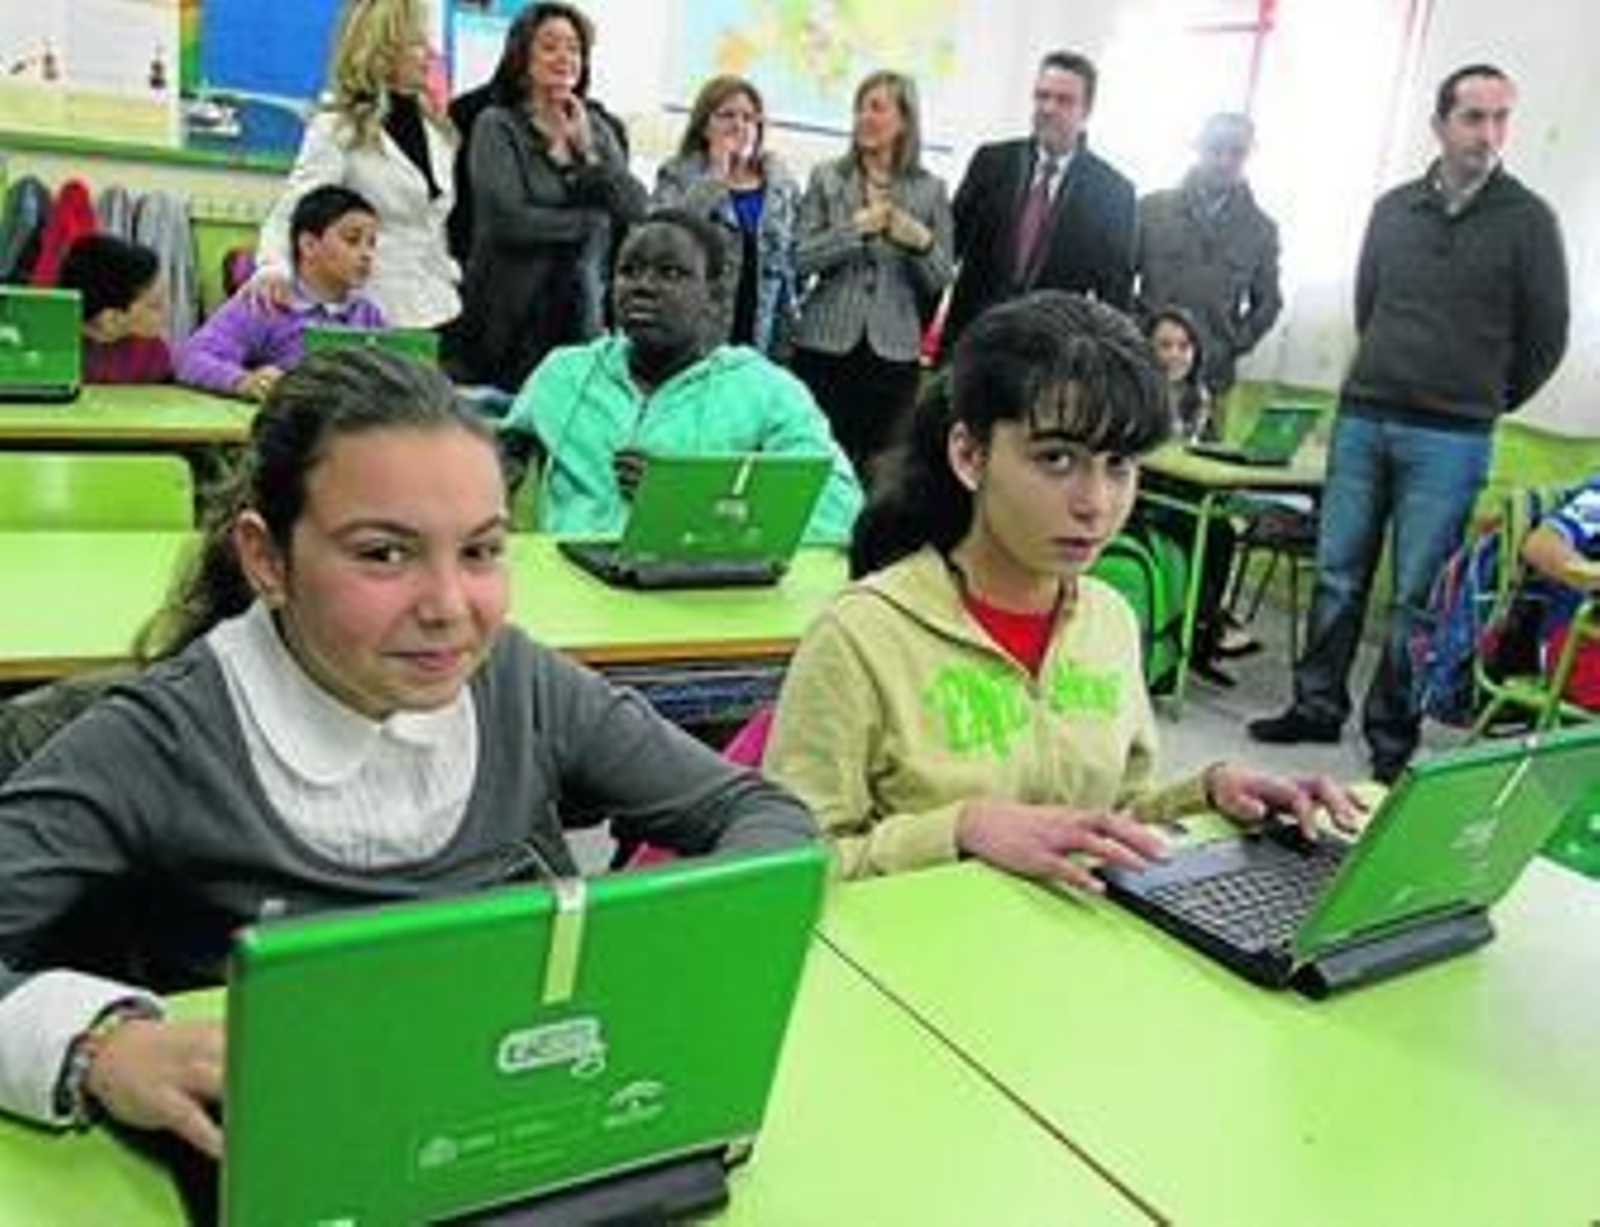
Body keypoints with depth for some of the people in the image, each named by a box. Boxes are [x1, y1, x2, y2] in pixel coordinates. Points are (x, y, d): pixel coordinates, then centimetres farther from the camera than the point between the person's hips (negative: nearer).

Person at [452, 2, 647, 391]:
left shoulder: (597, 128, 13)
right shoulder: (497, 125, -2)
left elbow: (637, 209, 3)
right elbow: (508, 219, -15)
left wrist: (588, 150, -7)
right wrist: (591, 220, -2)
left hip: (581, 315, 4)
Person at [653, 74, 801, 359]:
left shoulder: (782, 184, 13)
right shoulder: (678, 175, 4)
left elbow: (796, 260, 14)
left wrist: (787, 337, 6)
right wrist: (716, 177, -9)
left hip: (764, 340, 3)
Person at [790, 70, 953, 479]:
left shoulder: (930, 189, 6)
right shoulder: (827, 177, 6)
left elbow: (941, 280, 6)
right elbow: (799, 261, -2)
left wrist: (921, 242, -13)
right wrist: (856, 228, -13)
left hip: (893, 351, 0)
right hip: (825, 345, 0)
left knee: (876, 467, 2)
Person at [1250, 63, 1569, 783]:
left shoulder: (1527, 221, -1)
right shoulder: (1393, 209, 9)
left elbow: (1545, 338, 5)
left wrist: (1484, 404, 12)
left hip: (1451, 441, -3)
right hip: (1361, 419, 3)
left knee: (1416, 595, -1)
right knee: (1337, 574, 7)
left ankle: (1392, 738, 9)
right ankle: (1317, 707, 19)